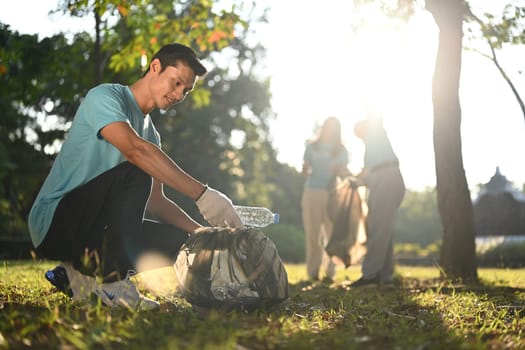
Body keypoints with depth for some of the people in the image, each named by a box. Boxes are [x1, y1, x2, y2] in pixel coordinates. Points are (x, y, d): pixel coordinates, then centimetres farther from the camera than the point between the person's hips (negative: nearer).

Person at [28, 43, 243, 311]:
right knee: (136, 173, -29)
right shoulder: (105, 97, -10)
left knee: (182, 242, -4)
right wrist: (202, 194, -36)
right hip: (53, 220, -8)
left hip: (93, 228, 8)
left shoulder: (151, 133, 15)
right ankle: (112, 281, -25)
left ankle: (83, 274, 1)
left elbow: (155, 201, 12)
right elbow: (135, 149, -31)